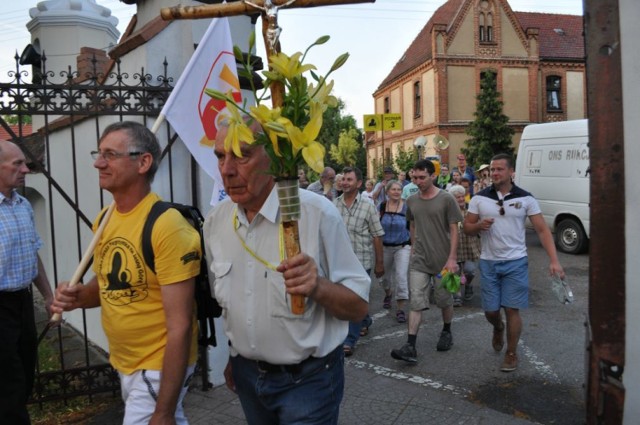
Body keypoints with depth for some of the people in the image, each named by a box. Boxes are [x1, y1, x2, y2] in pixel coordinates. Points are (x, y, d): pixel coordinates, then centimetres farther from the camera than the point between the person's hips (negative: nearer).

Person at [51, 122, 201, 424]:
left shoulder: (167, 225, -24)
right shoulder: (104, 220, 0)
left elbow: (180, 325, -23)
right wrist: (79, 296, -7)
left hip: (158, 368, -7)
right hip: (122, 362, 8)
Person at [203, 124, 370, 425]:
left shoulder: (317, 213, -20)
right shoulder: (214, 221, -3)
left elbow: (358, 306, -17)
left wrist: (318, 287, -34)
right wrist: (235, 358, 13)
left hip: (307, 378, -4)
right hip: (246, 375, 5)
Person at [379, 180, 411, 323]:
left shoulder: (407, 207, -7)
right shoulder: (382, 206, -2)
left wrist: (413, 247, -8)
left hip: (402, 247, -3)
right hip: (385, 246, 3)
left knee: (401, 276, -13)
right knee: (384, 275, 17)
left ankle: (400, 309, -2)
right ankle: (388, 294, 50)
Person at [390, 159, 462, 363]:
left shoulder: (446, 199, -8)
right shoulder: (412, 201, 5)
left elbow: (454, 230, -8)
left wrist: (452, 258, -14)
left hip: (442, 260, -3)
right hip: (419, 260, 3)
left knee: (445, 300, 13)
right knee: (416, 302, -3)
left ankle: (446, 332, 38)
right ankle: (410, 347, -5)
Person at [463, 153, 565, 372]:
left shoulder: (525, 198, -4)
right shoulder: (480, 198, -1)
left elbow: (542, 230, -5)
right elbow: (467, 227, 5)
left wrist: (554, 261, -15)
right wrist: (479, 225, -19)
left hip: (515, 263, -1)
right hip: (489, 262, 2)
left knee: (512, 310, 1)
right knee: (490, 310, 8)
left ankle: (511, 354, 20)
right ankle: (498, 329, 44)